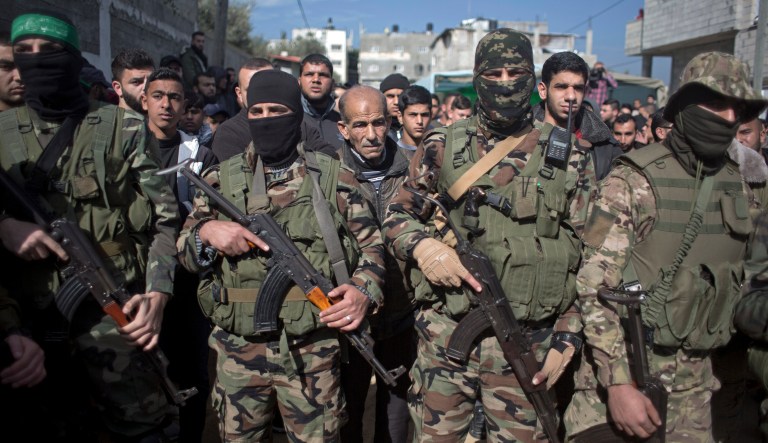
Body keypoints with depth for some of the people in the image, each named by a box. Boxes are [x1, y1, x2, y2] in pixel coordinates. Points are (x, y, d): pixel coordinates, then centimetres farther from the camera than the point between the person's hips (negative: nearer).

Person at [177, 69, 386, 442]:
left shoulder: (334, 177, 0)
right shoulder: (221, 178, 4)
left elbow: (371, 244, 4)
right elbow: (184, 251, 6)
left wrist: (363, 290, -14)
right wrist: (206, 230, -16)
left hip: (312, 351, -1)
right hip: (238, 350, 2)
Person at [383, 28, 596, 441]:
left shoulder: (568, 156, 2)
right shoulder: (443, 146, 3)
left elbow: (588, 254, 3)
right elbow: (397, 214, 9)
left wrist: (568, 339, -2)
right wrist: (423, 244, -14)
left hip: (527, 344, 0)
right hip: (444, 336, 1)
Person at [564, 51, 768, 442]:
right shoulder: (635, 180, -14)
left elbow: (734, 280, 16)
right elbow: (594, 286, -18)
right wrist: (617, 381, -21)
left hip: (694, 379, 5)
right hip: (620, 366, -5)